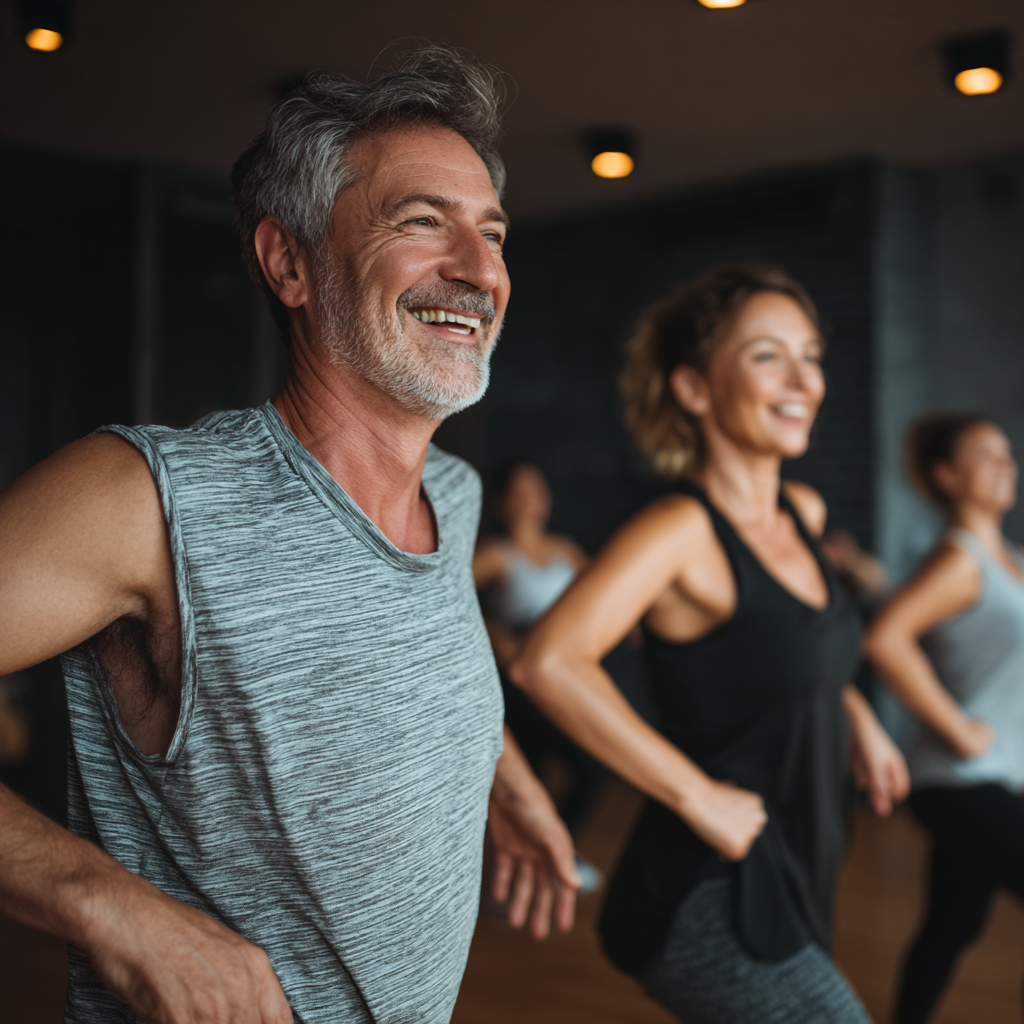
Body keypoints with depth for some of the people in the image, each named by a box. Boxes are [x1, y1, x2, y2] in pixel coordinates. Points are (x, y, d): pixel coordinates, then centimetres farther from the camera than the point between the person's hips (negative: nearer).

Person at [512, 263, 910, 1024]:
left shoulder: (805, 513, 5)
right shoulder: (681, 530, -19)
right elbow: (548, 663, -34)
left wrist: (858, 715, 13)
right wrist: (696, 795, -27)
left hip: (785, 886, 8)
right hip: (712, 906, -8)